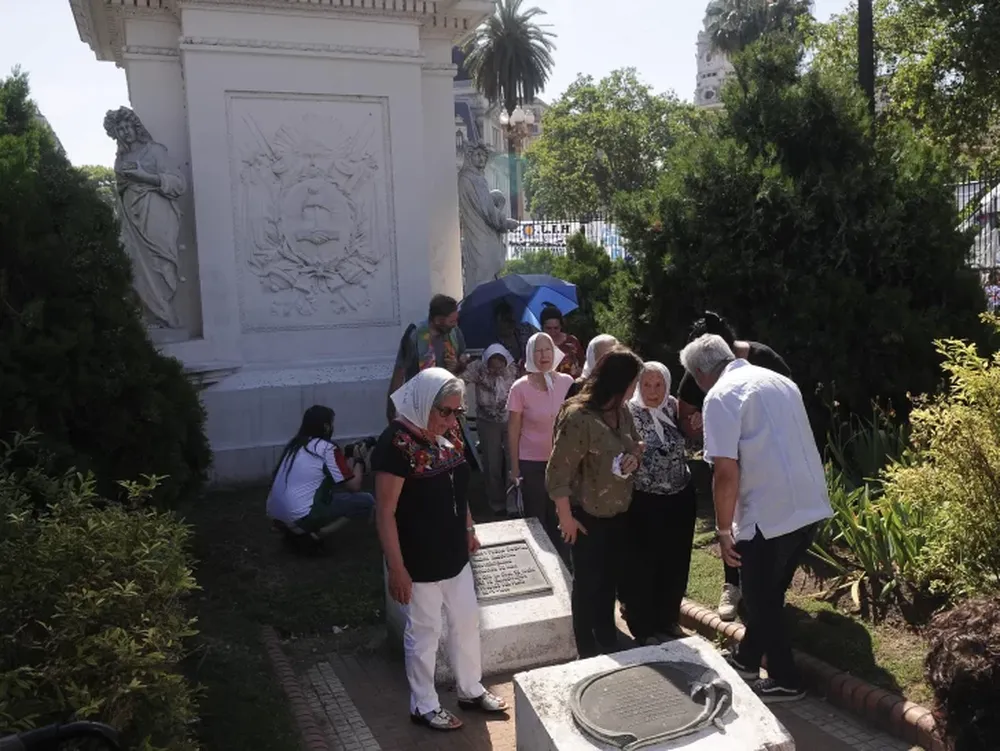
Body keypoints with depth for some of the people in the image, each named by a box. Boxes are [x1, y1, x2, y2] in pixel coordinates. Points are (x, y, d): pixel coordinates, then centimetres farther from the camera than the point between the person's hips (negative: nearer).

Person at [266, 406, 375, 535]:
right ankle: (310, 532, -7)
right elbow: (354, 486, -4)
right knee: (366, 501, -2)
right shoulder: (327, 449, -7)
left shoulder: (294, 444, 15)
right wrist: (358, 461, 14)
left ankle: (292, 528, 12)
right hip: (299, 516, -8)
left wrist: (348, 462, 25)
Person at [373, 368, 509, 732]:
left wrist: (469, 529, 19)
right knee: (424, 632, 10)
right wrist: (396, 568, -21)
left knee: (467, 621, 20)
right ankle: (424, 705, 31)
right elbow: (385, 513, -22)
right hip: (419, 561, -8)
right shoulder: (397, 443, -24)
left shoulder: (448, 434, 0)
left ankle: (471, 689, 41)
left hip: (454, 554, 8)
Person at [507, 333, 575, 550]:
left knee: (561, 517, 11)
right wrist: (514, 466, -1)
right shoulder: (520, 388, -11)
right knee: (536, 518, 9)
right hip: (532, 463, -2)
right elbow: (513, 430, -3)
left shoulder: (567, 382, -3)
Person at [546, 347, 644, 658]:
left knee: (610, 580, 21)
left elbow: (636, 443, 16)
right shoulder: (578, 417, -26)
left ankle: (609, 643, 39)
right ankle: (587, 653, 23)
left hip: (618, 513, 7)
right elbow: (558, 472, -23)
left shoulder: (622, 412, -2)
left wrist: (635, 456, -8)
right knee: (587, 583, 8)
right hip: (588, 516, -7)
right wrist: (566, 517, -18)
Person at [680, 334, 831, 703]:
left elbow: (727, 472, -18)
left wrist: (723, 529, -9)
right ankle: (747, 658, 38)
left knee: (760, 598, 11)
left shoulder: (721, 396, -12)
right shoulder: (780, 381, 14)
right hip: (810, 506, 8)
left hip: (770, 514, -8)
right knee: (769, 591, 22)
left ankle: (784, 681, 22)